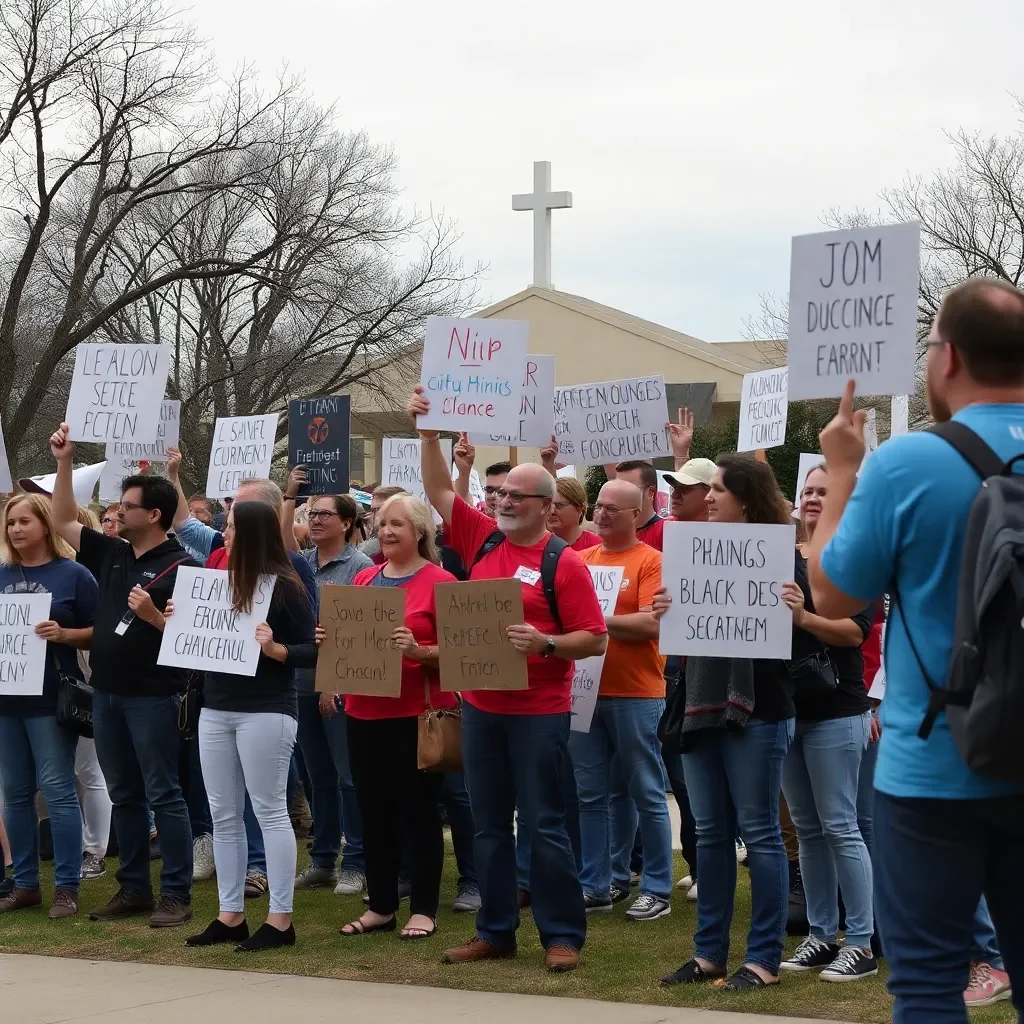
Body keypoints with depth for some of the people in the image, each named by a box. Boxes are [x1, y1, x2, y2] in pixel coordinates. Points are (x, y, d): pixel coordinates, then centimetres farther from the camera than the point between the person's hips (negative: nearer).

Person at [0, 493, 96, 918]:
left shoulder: (73, 575, -2)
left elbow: (100, 632, -2)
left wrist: (63, 634, -18)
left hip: (51, 699, -5)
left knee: (57, 789, -4)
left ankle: (67, 887, 1)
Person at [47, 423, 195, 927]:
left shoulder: (178, 565, -11)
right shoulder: (111, 554, 10)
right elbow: (63, 523, 17)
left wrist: (152, 615, -28)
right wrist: (64, 463, 9)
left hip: (152, 695, -7)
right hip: (107, 693, 7)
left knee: (162, 795, -3)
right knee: (123, 795, 12)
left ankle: (176, 894, 1)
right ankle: (133, 889, 20)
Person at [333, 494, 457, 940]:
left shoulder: (439, 581, -6)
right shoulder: (364, 579, 12)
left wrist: (419, 651, -26)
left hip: (417, 713, -6)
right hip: (365, 712, 6)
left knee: (417, 810, 0)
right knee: (373, 810, 10)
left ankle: (423, 909, 8)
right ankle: (380, 905, 20)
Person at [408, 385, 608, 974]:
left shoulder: (564, 563, -8)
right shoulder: (482, 539, 7)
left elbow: (595, 639, -9)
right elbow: (440, 490, 9)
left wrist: (545, 644, -24)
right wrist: (428, 433, -1)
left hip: (538, 711, -6)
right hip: (481, 707, 6)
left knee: (544, 825, -2)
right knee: (490, 825, 11)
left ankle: (563, 935, 5)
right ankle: (497, 931, 19)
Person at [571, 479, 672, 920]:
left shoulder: (650, 561, -5)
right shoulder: (581, 560, 12)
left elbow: (651, 624, -16)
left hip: (636, 696, -6)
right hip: (586, 692, 6)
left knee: (646, 794, 2)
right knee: (592, 795, 9)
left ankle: (656, 889, 8)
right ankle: (595, 885, 16)